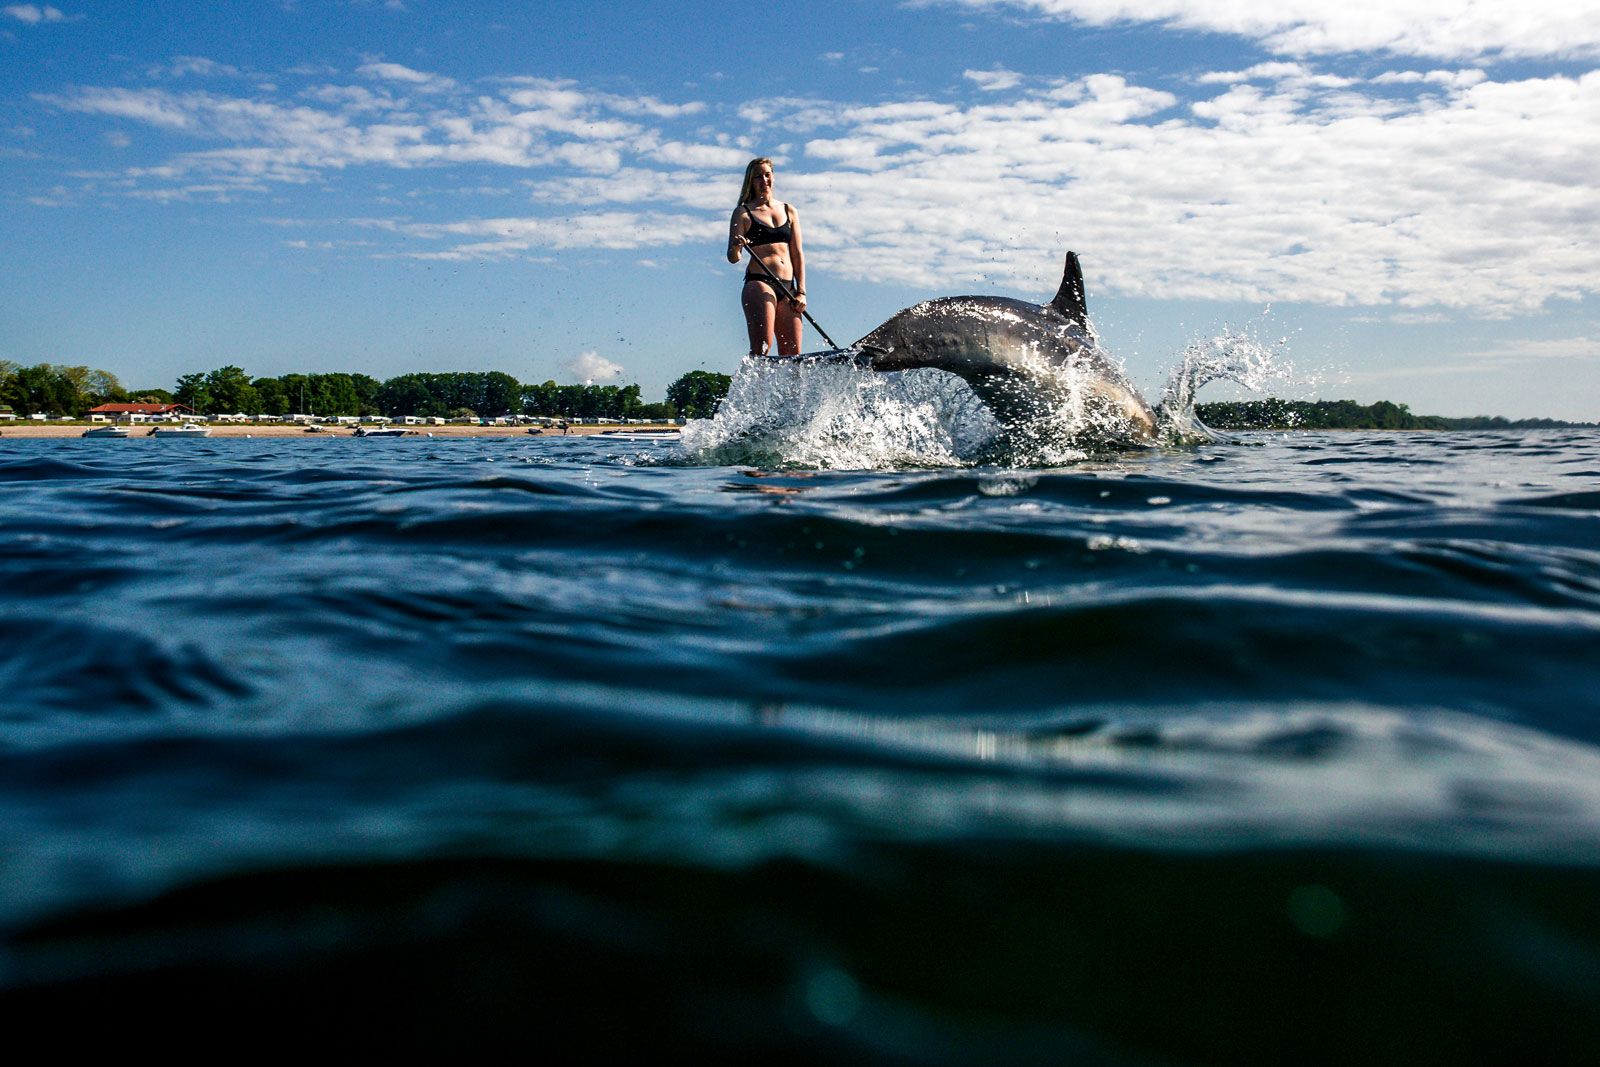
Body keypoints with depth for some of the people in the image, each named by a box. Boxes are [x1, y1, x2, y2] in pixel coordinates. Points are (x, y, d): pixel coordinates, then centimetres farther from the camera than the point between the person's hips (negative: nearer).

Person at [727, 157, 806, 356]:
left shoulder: (789, 211, 17)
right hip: (759, 283, -4)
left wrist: (801, 292, 3)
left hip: (788, 287, 4)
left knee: (793, 355, -3)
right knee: (761, 349, -20)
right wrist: (737, 247, -23)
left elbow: (797, 254, 14)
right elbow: (733, 258, 1)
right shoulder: (743, 213, 6)